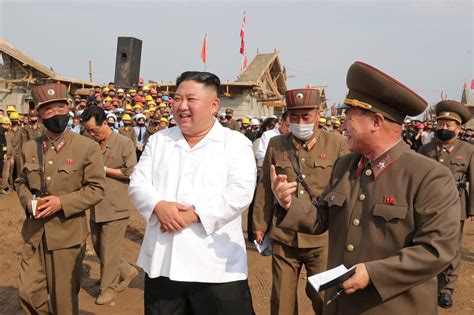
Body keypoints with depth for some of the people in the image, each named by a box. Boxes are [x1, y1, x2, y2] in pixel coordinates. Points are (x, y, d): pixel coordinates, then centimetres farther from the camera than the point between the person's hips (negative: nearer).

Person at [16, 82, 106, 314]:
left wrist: (62, 202, -20)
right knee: (29, 293, 11)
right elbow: (21, 182, 17)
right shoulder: (29, 148, 7)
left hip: (68, 234, -4)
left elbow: (96, 189, -9)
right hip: (34, 233, 4)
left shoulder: (88, 147, -8)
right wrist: (27, 200, -5)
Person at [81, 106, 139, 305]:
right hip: (96, 206, 7)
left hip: (116, 206, -7)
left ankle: (109, 287, 22)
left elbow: (132, 172, -14)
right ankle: (126, 271, 34)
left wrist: (105, 170, -13)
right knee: (98, 247, 16)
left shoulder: (124, 143, -10)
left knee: (109, 250, 2)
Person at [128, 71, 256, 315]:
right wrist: (158, 205, -16)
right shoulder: (158, 140, 11)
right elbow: (137, 183, 5)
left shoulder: (236, 143, -1)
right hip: (161, 263, 4)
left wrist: (195, 213, -20)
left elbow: (240, 193, -13)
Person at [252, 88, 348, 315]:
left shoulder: (337, 143, -3)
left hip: (323, 238, -2)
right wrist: (260, 226, 9)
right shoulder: (276, 144, 3)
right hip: (283, 237, 2)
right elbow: (265, 188, 8)